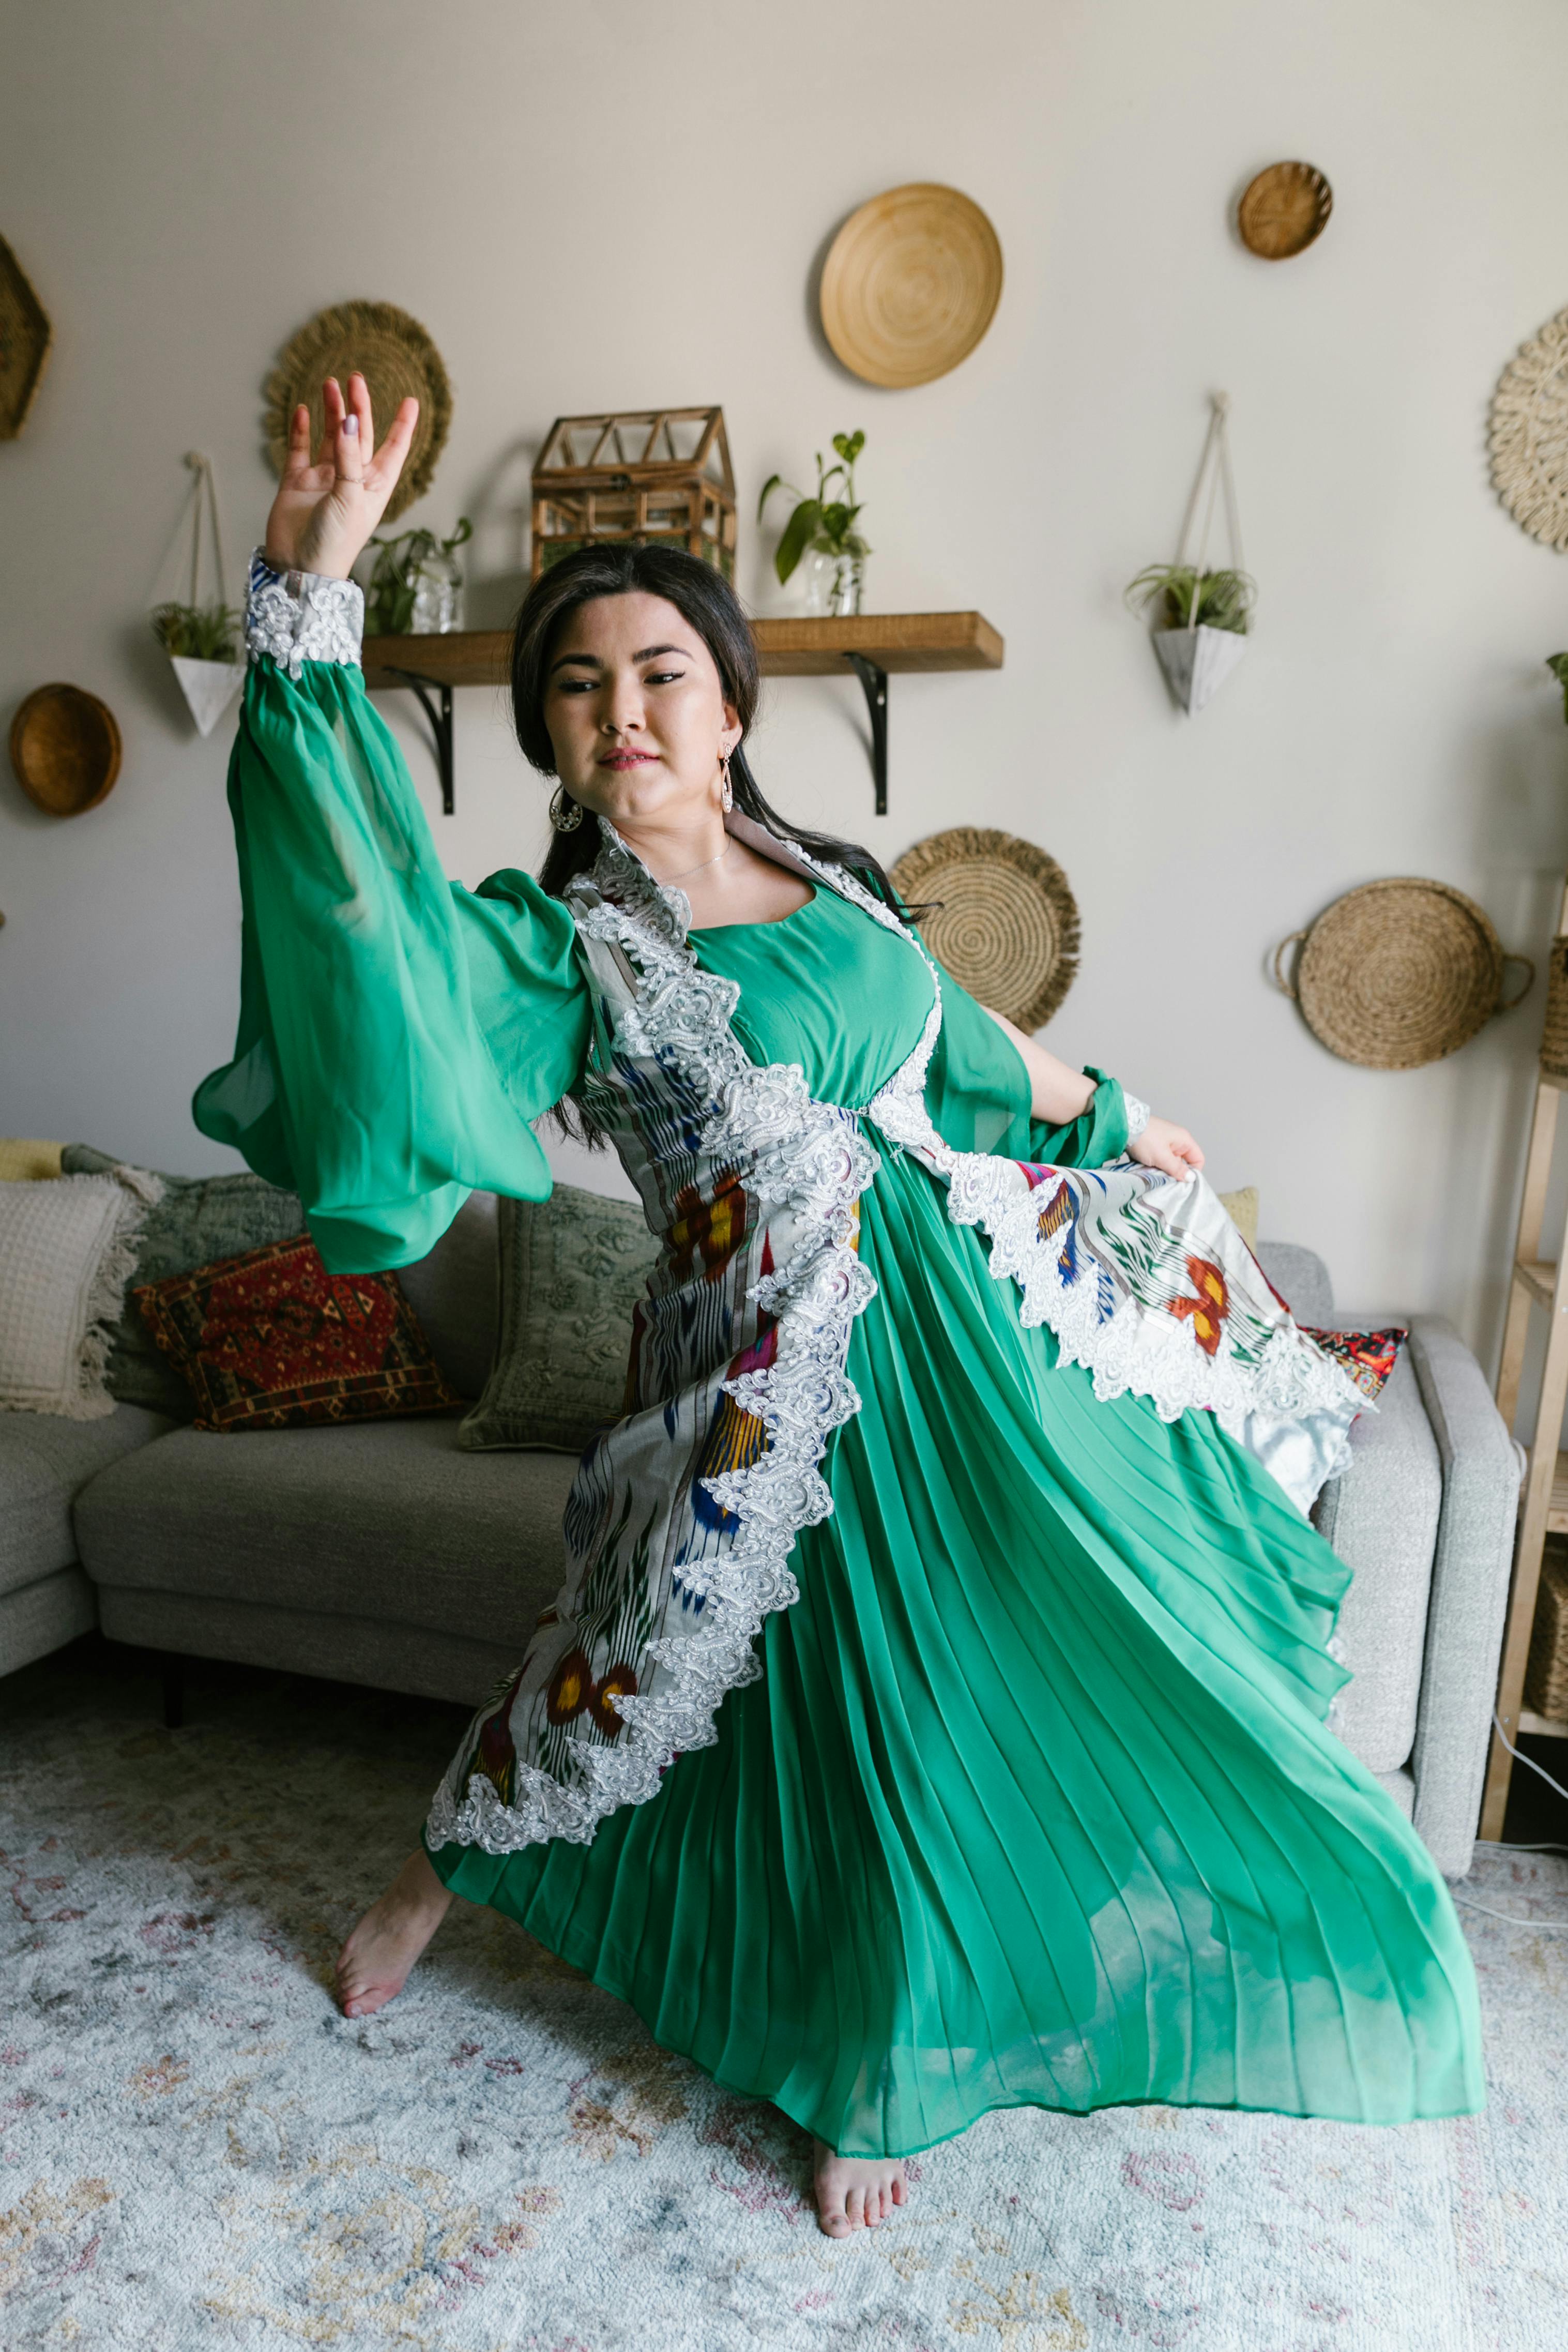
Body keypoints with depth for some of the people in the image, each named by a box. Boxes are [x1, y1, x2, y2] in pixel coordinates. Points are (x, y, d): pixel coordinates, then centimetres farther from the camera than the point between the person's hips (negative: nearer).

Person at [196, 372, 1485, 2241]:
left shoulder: (829, 880, 6)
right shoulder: (553, 943, -11)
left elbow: (969, 1041, 20)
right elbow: (373, 901, -32)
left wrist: (1118, 1122, 31)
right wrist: (310, 588, -40)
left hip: (983, 1303, 5)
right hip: (792, 1371, -5)